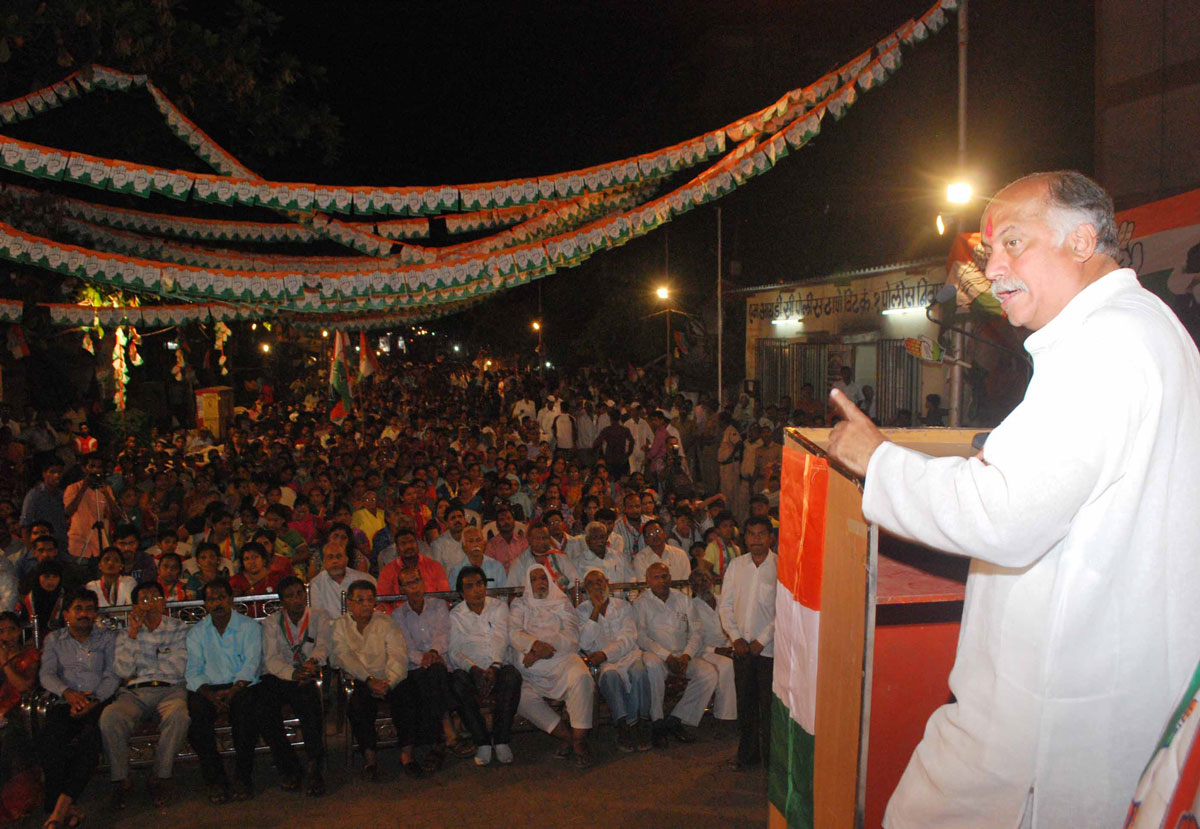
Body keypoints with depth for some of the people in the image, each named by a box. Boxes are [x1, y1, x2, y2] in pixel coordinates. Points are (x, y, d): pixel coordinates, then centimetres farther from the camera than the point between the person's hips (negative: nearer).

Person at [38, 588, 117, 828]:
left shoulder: (106, 638, 13)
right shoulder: (54, 640, 17)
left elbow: (112, 675, 3)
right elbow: (46, 674, 4)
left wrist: (94, 700, -15)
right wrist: (68, 693, -16)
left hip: (98, 702, -1)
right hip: (66, 703, 1)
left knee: (91, 736, -33)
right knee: (47, 735, -31)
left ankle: (61, 805, -31)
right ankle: (68, 807, -29)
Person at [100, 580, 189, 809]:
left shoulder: (177, 629, 12)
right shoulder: (126, 634, 17)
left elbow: (178, 668, 0)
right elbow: (123, 671, 1)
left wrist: (141, 667, 6)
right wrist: (133, 633, -3)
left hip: (170, 690, -1)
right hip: (135, 692, 2)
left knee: (178, 715, -36)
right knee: (109, 717, -31)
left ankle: (159, 779, -21)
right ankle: (120, 780, -15)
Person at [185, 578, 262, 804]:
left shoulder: (249, 626, 6)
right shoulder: (197, 631, 13)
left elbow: (251, 663, -6)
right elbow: (193, 671, 2)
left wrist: (233, 690, -23)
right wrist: (210, 694, -17)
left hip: (241, 686, -2)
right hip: (208, 688, 2)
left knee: (244, 710, -33)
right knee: (197, 715, -29)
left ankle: (242, 777, -17)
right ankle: (215, 779, -13)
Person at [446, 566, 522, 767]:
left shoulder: (499, 607, 13)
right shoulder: (455, 615, 10)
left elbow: (501, 641, 1)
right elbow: (453, 651, -1)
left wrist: (495, 667, -17)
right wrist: (474, 669, -19)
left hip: (496, 667, 0)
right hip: (470, 670, 0)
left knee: (512, 676, -33)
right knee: (457, 681, -34)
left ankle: (501, 740, -26)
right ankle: (482, 742, -26)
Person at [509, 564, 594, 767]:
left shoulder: (562, 604, 19)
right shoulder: (520, 605, 21)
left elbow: (571, 636, 3)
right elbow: (514, 633, 3)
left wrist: (542, 649, -12)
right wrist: (535, 644, -18)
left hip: (562, 659, -1)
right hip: (530, 669, 1)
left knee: (581, 677, -33)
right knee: (520, 696, -29)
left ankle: (579, 740, -30)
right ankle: (566, 735, -21)